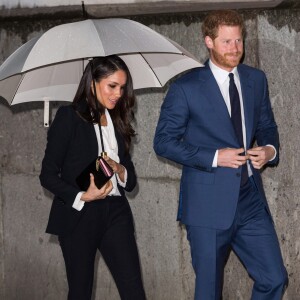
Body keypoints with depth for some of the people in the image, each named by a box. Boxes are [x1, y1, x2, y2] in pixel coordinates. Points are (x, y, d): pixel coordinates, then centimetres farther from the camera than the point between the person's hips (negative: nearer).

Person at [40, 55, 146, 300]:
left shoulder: (117, 122, 15)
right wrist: (82, 196, -20)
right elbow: (48, 175, -6)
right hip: (79, 215, -5)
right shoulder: (69, 117, -3)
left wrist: (120, 170, -7)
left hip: (115, 214, 5)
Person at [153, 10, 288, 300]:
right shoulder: (186, 87, -7)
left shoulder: (256, 79, 8)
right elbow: (163, 142, -6)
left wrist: (270, 149, -5)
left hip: (251, 200, 4)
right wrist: (214, 158, -15)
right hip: (208, 204, -4)